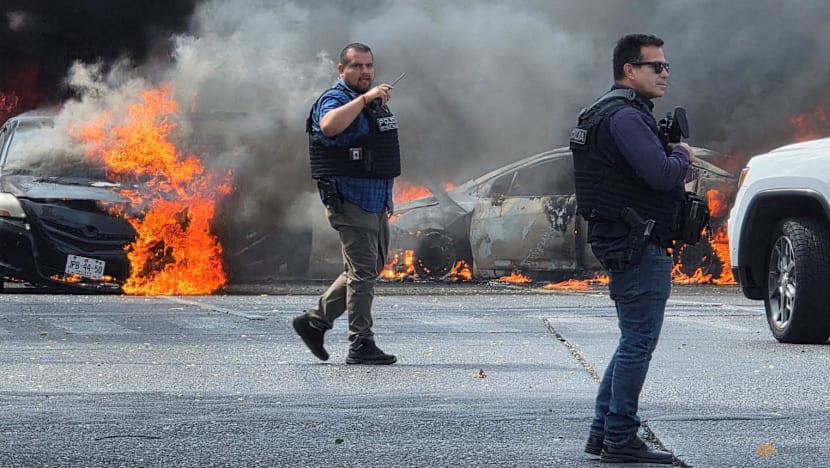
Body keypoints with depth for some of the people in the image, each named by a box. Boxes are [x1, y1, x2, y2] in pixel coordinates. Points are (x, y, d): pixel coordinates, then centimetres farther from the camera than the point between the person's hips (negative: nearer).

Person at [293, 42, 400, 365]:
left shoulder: (374, 101, 18)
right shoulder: (334, 100, -11)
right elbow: (330, 126, -37)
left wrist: (387, 198, 25)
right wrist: (364, 98, -33)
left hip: (375, 203, 9)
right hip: (350, 202, -9)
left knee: (371, 269, 14)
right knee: (363, 273, -9)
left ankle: (314, 321, 22)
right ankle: (361, 346, -4)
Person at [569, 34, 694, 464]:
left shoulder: (607, 113, 19)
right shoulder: (625, 117, -16)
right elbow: (663, 174, -25)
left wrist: (672, 156, 6)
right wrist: (681, 155, -5)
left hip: (625, 245, 11)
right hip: (638, 247, -11)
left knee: (633, 342, 16)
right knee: (638, 343, -7)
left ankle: (602, 433, 20)